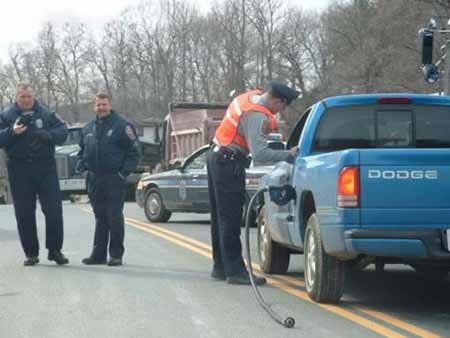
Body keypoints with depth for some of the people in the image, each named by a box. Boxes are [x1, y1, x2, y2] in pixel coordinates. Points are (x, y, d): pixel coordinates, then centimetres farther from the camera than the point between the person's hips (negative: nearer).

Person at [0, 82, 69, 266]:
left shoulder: (46, 113, 6)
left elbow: (63, 131, 1)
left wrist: (48, 135, -19)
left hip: (46, 168, 0)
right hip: (19, 171, 0)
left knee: (54, 209, -3)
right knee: (24, 214, 3)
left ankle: (55, 250, 7)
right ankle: (31, 253, 12)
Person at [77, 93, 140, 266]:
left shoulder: (121, 125, -5)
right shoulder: (88, 128, 14)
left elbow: (134, 151, -7)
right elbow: (82, 152, 25)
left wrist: (124, 172, -12)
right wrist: (82, 167, 9)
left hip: (114, 180, -5)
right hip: (94, 180, 5)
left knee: (115, 218, -4)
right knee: (100, 218, 11)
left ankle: (116, 255, 2)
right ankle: (98, 254, 14)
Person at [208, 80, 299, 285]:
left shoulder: (251, 96, 4)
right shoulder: (257, 116, -24)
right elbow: (260, 154, -30)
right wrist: (288, 155, -24)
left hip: (216, 155, 10)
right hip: (229, 163, -10)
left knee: (220, 217, 14)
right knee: (230, 219, -9)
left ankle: (220, 267, 21)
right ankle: (235, 271, -9)